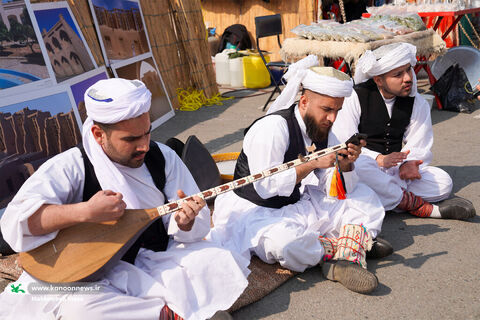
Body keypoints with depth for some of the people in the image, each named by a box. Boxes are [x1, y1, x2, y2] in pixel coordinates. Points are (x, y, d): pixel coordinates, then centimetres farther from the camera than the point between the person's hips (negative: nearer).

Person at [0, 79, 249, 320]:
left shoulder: (163, 158, -1)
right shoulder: (71, 166, -9)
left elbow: (200, 224, -2)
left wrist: (185, 222, -27)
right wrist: (86, 212, -33)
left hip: (160, 261, 2)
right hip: (99, 273, -1)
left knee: (221, 264, -20)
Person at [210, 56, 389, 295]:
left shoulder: (322, 132, 1)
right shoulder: (271, 128, -22)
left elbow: (336, 191, 2)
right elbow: (265, 187, -27)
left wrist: (345, 165, -19)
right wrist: (313, 163, -26)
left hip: (297, 204, 8)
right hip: (253, 211, -7)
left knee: (365, 197, 2)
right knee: (286, 242, -39)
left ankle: (347, 259, -17)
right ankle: (350, 246, -14)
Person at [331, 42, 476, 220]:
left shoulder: (417, 102, 6)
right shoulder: (354, 98, -8)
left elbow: (419, 147, 5)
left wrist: (408, 164, -19)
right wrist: (380, 159, -28)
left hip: (396, 170, 4)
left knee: (443, 183, -16)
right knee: (358, 166, -39)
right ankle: (420, 206, -24)